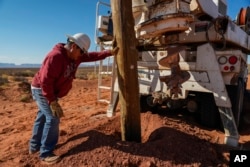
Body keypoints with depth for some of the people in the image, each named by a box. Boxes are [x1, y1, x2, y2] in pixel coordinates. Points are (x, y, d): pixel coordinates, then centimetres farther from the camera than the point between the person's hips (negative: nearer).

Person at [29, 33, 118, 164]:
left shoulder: (75, 56, -3)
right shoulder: (56, 56, -31)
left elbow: (92, 56, 2)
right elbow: (45, 81, -32)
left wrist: (110, 52, -4)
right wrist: (53, 102, -29)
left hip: (50, 90, 10)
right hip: (41, 90, -10)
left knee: (43, 117, 18)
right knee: (53, 118, -13)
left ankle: (34, 146, 35)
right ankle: (46, 153, 2)